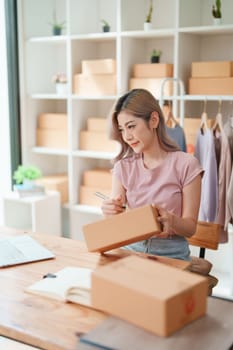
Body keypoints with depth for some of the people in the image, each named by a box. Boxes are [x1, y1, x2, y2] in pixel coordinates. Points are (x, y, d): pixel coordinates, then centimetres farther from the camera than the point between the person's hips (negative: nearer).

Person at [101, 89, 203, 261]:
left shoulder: (186, 164, -6)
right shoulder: (123, 167, 5)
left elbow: (190, 227, -3)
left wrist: (171, 220, -24)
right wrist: (111, 211, -19)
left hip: (171, 253, -3)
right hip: (131, 249, 3)